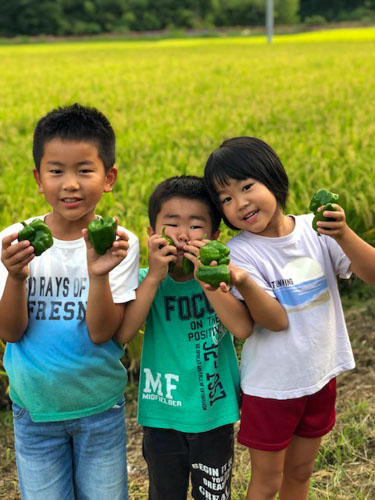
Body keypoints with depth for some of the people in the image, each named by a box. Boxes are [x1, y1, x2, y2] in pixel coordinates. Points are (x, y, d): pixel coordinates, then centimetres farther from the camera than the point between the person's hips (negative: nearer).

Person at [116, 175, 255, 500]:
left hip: (215, 415, 0)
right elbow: (123, 334, -24)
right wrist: (154, 277, -28)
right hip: (162, 416, 0)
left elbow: (243, 328, -25)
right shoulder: (146, 280, -9)